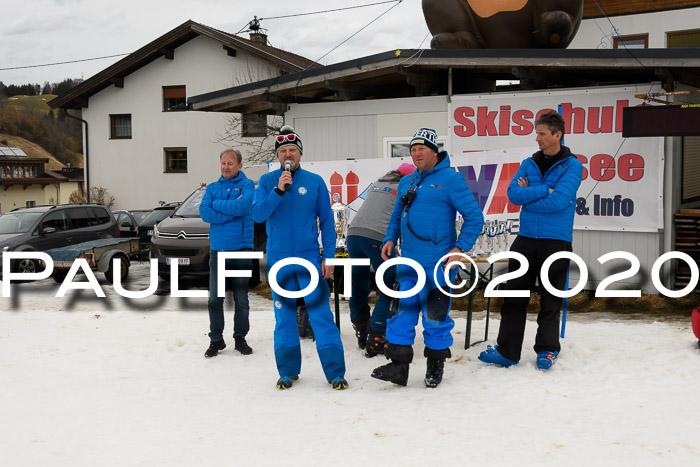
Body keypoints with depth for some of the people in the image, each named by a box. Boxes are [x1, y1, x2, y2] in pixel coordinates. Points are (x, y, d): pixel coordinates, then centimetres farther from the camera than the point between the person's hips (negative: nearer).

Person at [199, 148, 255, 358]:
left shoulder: (247, 185, 3)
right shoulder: (212, 187, 11)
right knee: (215, 299, 3)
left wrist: (217, 204, -6)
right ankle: (216, 340, 15)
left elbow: (243, 206, -17)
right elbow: (204, 213, -5)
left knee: (241, 299, 6)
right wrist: (233, 210, -11)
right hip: (218, 250, 2)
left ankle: (240, 338, 19)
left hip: (241, 250, -2)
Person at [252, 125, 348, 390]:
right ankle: (288, 371, 20)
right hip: (279, 259, 1)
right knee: (284, 316, 8)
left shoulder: (315, 182, 3)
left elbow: (326, 221, 5)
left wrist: (328, 256, -1)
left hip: (310, 258, -1)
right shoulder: (267, 181, 3)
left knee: (321, 313, -3)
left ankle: (335, 372, 2)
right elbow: (258, 214, -9)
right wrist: (279, 190, -20)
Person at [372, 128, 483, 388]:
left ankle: (436, 365, 19)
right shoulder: (406, 183, 15)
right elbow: (397, 216, 27)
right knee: (403, 310, 5)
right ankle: (399, 365, 12)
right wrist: (390, 239, 9)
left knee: (435, 315, 2)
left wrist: (460, 249, -14)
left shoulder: (450, 179, -5)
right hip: (408, 262, 6)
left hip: (437, 264, -6)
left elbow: (474, 216, -7)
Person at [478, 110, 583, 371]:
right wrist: (545, 189, -12)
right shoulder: (529, 164, 11)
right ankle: (507, 351, 11)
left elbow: (558, 201, -17)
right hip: (525, 239, 4)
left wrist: (528, 194, -7)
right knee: (514, 296, 5)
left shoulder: (572, 165, -3)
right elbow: (513, 193, -4)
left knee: (551, 300, 6)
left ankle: (547, 351, 19)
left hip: (556, 242, -4)